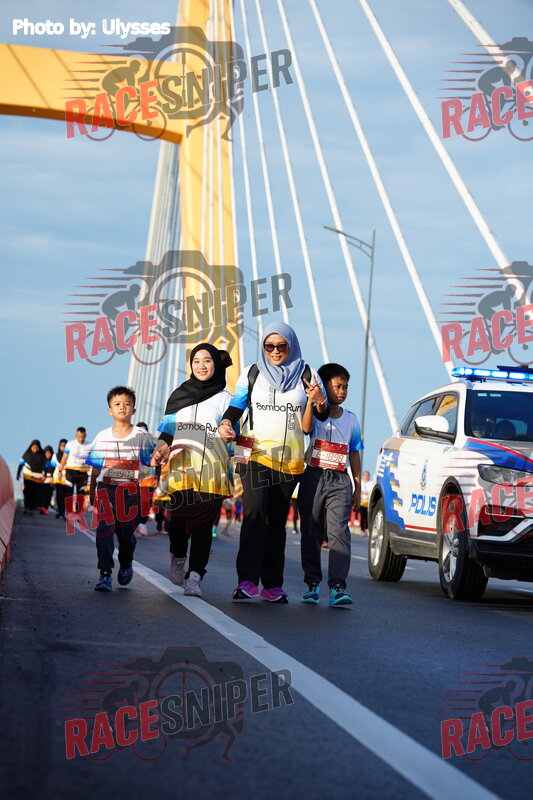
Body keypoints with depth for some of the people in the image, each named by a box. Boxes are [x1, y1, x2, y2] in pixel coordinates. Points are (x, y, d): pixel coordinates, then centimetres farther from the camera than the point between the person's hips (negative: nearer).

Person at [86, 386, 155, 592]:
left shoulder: (142, 436, 3)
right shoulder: (102, 437, 8)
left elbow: (151, 463, 2)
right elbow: (95, 467, 14)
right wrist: (92, 491, 15)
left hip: (130, 490, -1)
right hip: (105, 488, 1)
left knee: (126, 531, 4)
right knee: (104, 528, -14)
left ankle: (126, 565, 34)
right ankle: (105, 574, -14)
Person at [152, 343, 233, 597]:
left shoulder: (224, 398, 12)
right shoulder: (180, 395, 18)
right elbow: (168, 427, 17)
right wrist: (162, 447, -4)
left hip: (212, 469, -1)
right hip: (182, 466, 1)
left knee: (203, 523, -9)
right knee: (179, 517, -12)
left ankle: (194, 577, -12)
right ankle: (177, 557, 18)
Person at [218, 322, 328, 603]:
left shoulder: (306, 375, 9)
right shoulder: (251, 374, 9)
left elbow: (323, 416, 5)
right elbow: (235, 407, 10)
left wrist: (319, 401, -18)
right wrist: (226, 425, -12)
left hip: (289, 458, 2)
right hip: (254, 453, -2)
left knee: (277, 520, 4)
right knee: (255, 512, -18)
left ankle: (273, 585, 7)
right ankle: (247, 580, -26)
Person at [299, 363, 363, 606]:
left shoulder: (351, 419, 13)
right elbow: (304, 428, -20)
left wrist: (358, 486, 13)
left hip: (339, 481, 1)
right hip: (313, 478, -1)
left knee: (338, 532, -12)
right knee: (311, 533, 4)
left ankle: (337, 586, -17)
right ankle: (312, 582, 13)